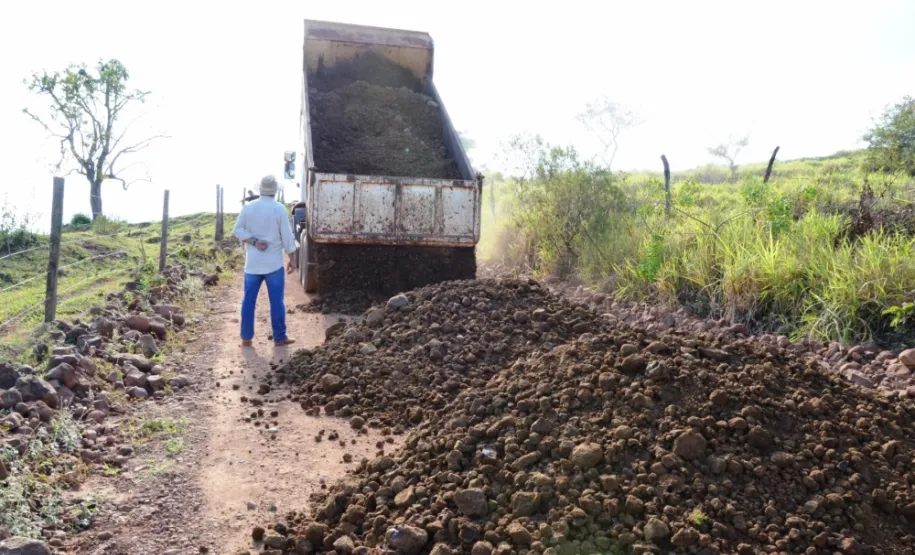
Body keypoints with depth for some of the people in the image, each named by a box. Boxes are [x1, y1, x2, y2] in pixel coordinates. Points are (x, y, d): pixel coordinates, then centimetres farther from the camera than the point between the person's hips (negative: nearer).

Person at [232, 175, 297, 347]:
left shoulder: (248, 207, 2)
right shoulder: (279, 209, -7)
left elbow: (238, 230, -2)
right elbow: (287, 236, -7)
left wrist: (254, 241, -6)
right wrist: (292, 258, 0)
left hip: (252, 263, 3)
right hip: (273, 263, -3)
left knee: (249, 300, 9)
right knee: (276, 301, 4)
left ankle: (246, 337, 13)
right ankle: (279, 337, 8)